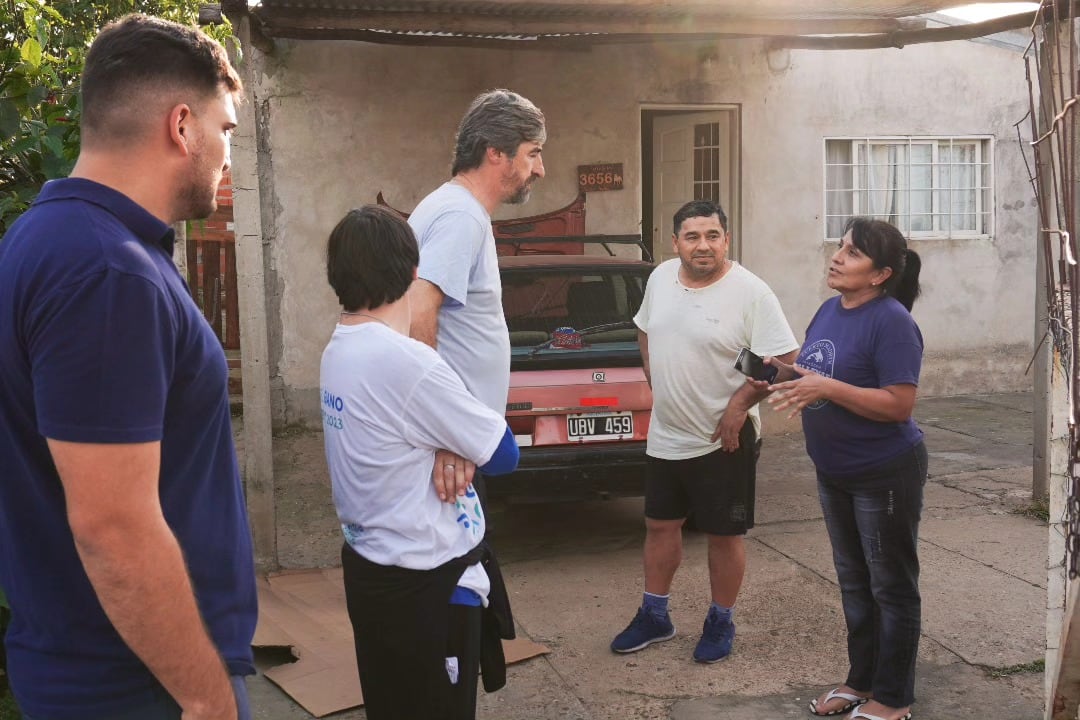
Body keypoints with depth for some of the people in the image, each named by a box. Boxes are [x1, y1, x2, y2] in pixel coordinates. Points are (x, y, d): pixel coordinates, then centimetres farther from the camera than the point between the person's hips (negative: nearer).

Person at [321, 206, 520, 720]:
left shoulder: (338, 351, 3)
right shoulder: (408, 362, -24)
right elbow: (503, 454, -12)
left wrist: (451, 447, -3)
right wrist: (461, 447, 5)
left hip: (368, 567, 8)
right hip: (426, 582, -8)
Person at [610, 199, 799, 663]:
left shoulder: (750, 293, -17)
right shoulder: (660, 278, 1)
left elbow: (785, 359, -18)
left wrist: (739, 404, -19)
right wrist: (656, 383, 11)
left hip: (723, 441, -5)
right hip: (665, 437, 6)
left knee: (724, 536, 7)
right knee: (659, 526, 16)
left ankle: (720, 623, 26)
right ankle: (654, 617, 32)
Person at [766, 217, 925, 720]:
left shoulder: (891, 322, -20)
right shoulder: (830, 310, 4)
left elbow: (899, 404, -25)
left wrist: (826, 388, -30)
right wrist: (788, 373, -5)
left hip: (886, 475, -8)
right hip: (835, 474, 8)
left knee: (891, 588, 7)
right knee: (853, 583, 19)